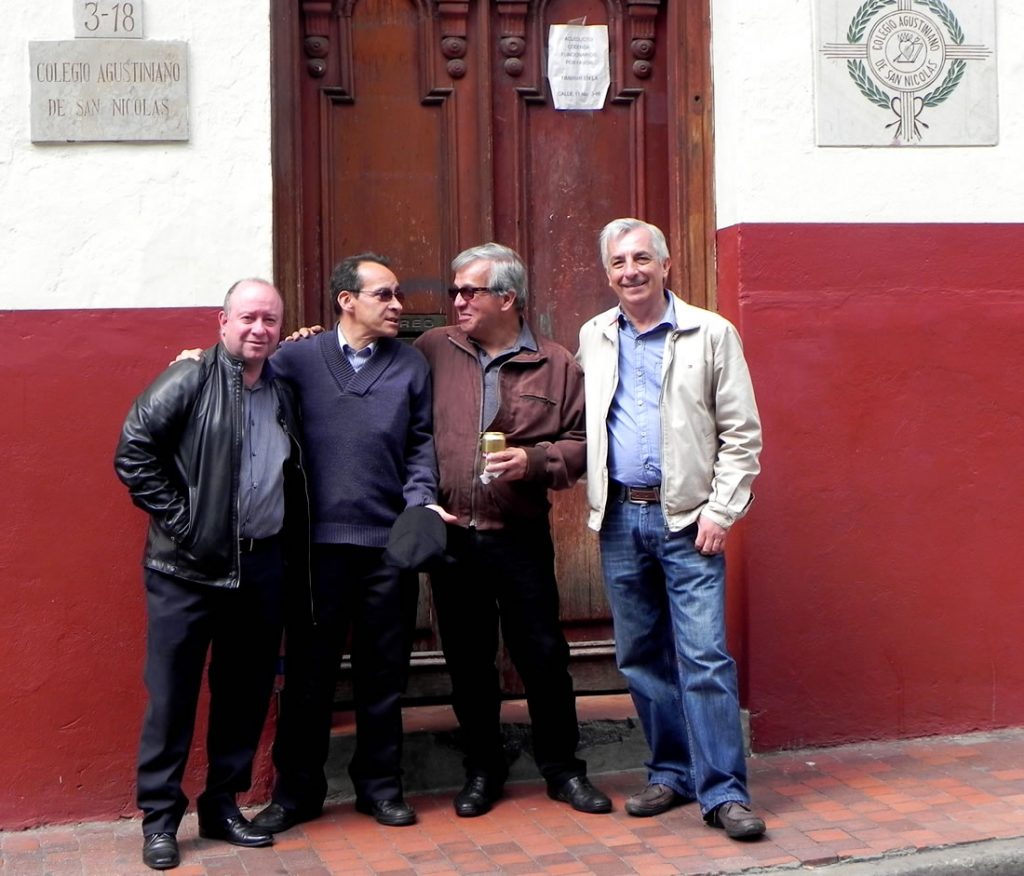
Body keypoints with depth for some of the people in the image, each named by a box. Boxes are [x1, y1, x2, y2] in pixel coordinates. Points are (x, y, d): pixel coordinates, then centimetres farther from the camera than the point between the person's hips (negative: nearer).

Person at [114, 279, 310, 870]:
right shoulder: (189, 381, -6)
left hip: (262, 565, 6)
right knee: (172, 692, 1)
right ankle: (160, 818, 14)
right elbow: (133, 453, -11)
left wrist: (294, 557, 10)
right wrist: (177, 518, -12)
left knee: (248, 689, 11)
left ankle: (223, 804, 26)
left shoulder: (283, 395, 12)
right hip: (189, 567, -5)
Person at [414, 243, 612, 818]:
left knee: (543, 655, 5)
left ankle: (563, 769, 22)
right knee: (467, 661, 11)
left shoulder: (555, 365, 2)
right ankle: (483, 770, 27)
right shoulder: (432, 351, 5)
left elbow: (581, 443, 2)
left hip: (521, 537, -1)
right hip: (451, 535, 2)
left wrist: (536, 460, -12)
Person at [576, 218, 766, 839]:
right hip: (620, 517, 4)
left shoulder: (711, 334, -1)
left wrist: (721, 510, -9)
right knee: (640, 657, 10)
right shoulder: (593, 338, 11)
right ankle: (672, 773, 22)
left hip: (687, 518, -4)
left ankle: (723, 791, 1)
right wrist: (592, 494, 5)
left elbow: (743, 434, -2)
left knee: (704, 657, -7)